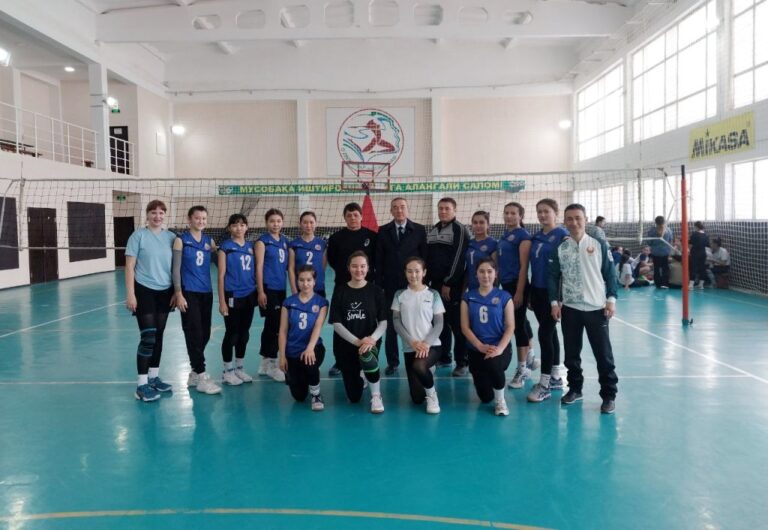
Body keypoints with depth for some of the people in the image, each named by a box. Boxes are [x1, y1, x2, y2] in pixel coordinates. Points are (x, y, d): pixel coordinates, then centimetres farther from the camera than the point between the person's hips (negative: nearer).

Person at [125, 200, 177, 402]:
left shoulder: (171, 237, 4)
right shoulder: (138, 236, -6)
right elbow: (129, 267, -6)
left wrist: (176, 292, 5)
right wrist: (130, 294, -11)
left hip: (165, 292, 4)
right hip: (144, 291, -4)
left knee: (158, 336, 12)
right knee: (148, 337, -8)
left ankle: (154, 377, 25)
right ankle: (142, 385, 0)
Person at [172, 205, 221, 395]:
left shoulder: (209, 240, 9)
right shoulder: (181, 240, -4)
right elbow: (176, 269, -6)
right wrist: (178, 294, -11)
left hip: (206, 293, 5)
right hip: (189, 293, -5)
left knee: (205, 334, 9)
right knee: (194, 335, -5)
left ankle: (194, 372, 24)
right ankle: (201, 376, 1)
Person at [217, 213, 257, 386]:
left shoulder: (250, 246, 9)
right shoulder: (225, 246, -6)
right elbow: (221, 275, -8)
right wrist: (222, 301, -12)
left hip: (249, 296, 5)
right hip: (232, 296, -5)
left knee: (244, 334, 12)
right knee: (231, 334, 3)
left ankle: (239, 368, 24)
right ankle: (228, 371, 15)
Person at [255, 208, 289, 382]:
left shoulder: (285, 241, 13)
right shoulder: (262, 240, -4)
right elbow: (259, 267, -9)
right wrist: (260, 291, -14)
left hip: (281, 288, 6)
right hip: (268, 288, -6)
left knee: (271, 325, 11)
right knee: (274, 325, -6)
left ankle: (266, 362, 20)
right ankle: (271, 363, 5)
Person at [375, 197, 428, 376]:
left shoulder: (419, 230, 3)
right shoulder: (383, 231, 6)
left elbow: (424, 256, 2)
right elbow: (379, 260, 5)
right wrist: (379, 284, -1)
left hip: (413, 285, -1)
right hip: (391, 286, 1)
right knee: (390, 325, 5)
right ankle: (392, 362, 14)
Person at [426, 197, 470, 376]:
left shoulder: (460, 230, -6)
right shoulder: (432, 231, 15)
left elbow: (458, 259, -13)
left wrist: (448, 283, -15)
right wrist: (426, 280, 11)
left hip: (453, 286, -6)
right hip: (435, 285, 7)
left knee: (457, 325, -3)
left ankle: (462, 363, 4)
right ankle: (443, 358, 22)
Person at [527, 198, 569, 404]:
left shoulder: (562, 235, -8)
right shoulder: (536, 237, 12)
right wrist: (530, 293, 14)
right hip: (537, 290, 7)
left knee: (545, 333, -8)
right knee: (550, 332, 13)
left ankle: (544, 384, -2)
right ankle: (555, 377, 22)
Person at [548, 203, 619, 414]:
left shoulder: (600, 245, 0)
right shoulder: (560, 248, 4)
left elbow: (610, 273, 2)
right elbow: (552, 277, 6)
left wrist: (611, 299, -4)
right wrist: (554, 302, -1)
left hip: (597, 308, -2)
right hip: (570, 309, 2)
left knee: (603, 354, 1)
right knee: (571, 353, 11)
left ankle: (609, 395, 11)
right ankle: (575, 389, 26)